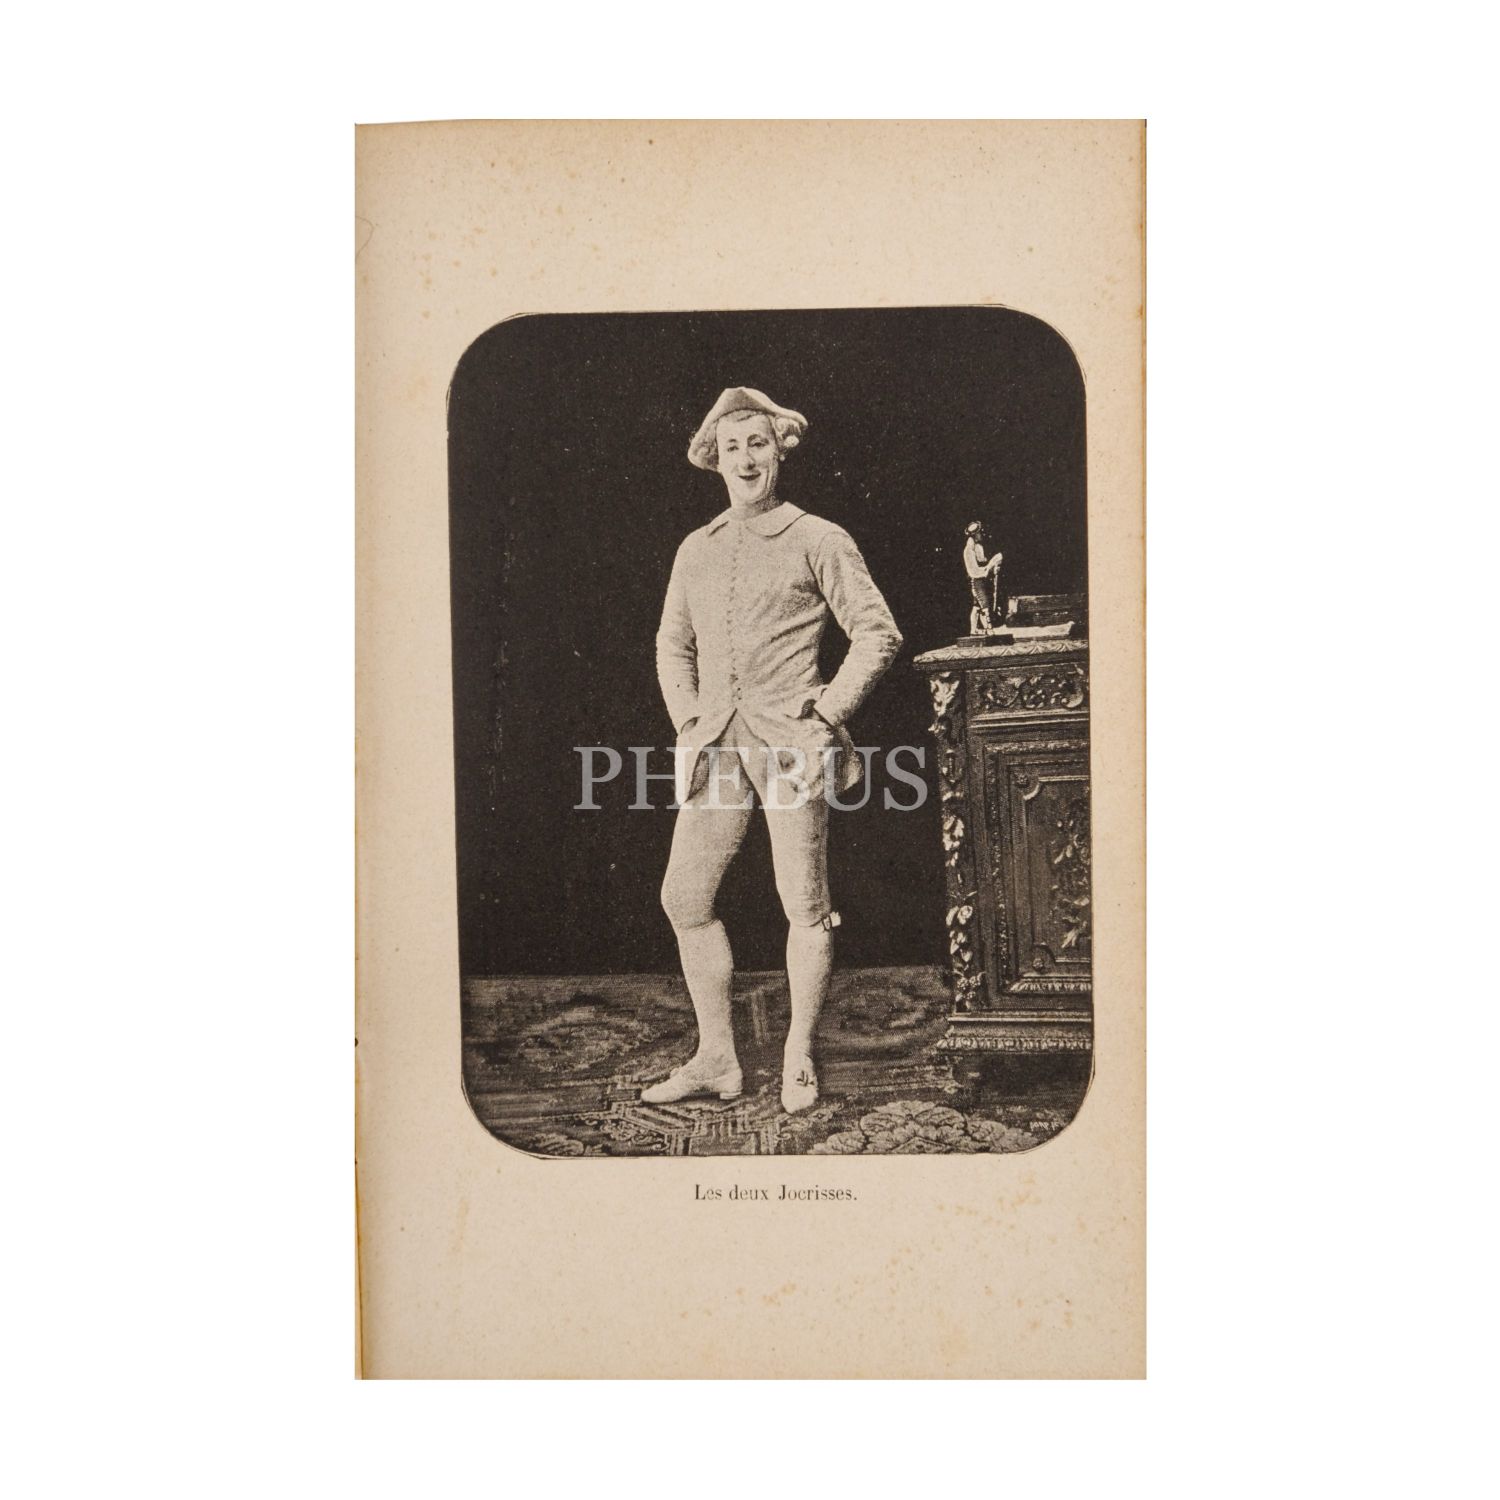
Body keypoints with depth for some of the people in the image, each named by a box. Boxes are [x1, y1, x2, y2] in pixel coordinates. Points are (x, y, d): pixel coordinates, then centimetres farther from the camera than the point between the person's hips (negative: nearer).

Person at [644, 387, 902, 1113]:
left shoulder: (818, 541, 1)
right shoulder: (695, 550, 16)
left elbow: (878, 634, -1)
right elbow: (672, 644, 23)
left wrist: (825, 711, -8)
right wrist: (688, 719, 9)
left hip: (790, 743, -5)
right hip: (715, 744, 6)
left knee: (805, 904, -1)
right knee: (684, 897, 4)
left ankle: (799, 1062, 13)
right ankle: (716, 1059, 16)